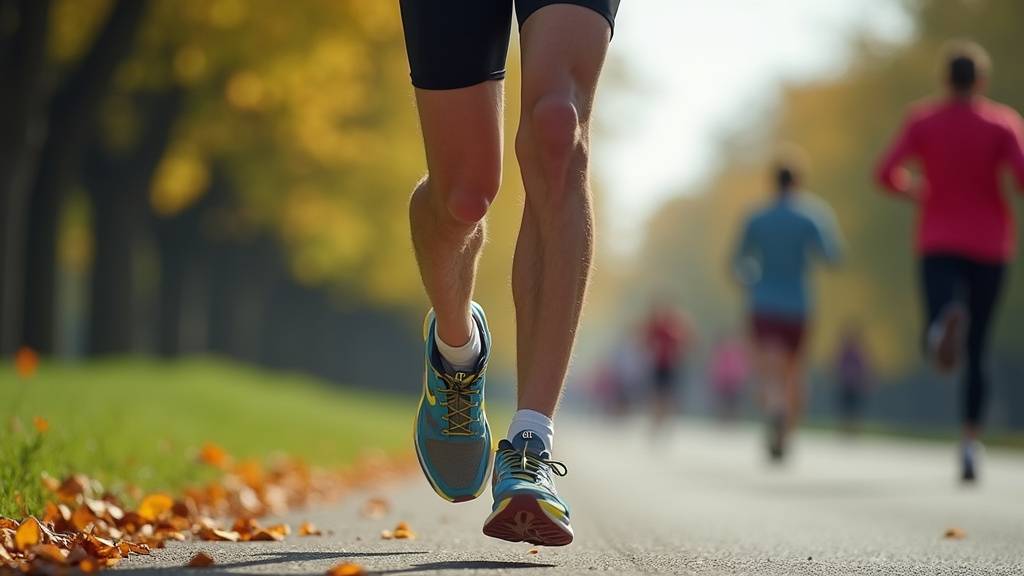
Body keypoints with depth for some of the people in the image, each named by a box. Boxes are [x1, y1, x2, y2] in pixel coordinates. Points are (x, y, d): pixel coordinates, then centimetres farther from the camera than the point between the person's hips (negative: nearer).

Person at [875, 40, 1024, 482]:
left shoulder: (922, 120, 2)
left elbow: (885, 173, -7)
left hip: (938, 245, 0)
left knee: (938, 353, -13)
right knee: (976, 352, 13)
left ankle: (945, 323, -51)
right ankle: (970, 446, 5)